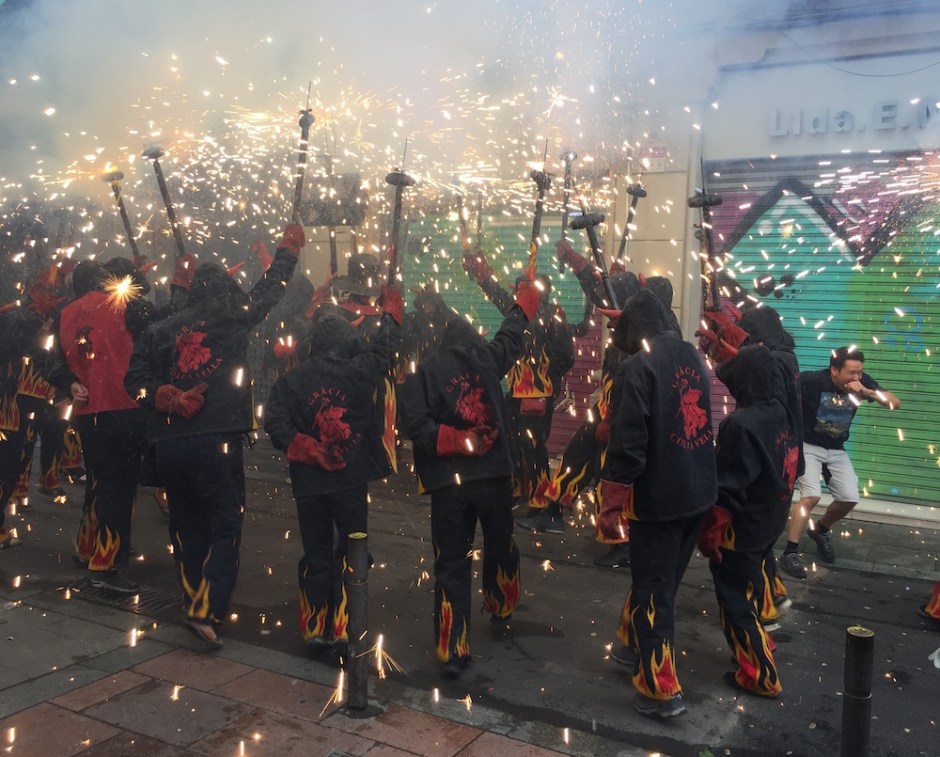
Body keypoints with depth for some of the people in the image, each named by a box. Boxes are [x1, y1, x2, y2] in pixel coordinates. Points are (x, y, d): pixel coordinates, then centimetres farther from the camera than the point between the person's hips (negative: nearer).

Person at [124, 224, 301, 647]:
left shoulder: (161, 330, 11)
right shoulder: (233, 320, 2)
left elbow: (136, 380, 4)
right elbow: (270, 288, 16)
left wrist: (168, 398, -2)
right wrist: (289, 247, 29)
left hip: (167, 443, 5)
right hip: (215, 441, -5)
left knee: (186, 528, 15)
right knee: (226, 527, 2)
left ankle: (195, 606, 24)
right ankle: (207, 611, -8)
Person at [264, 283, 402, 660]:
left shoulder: (290, 381, -1)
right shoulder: (358, 372, -5)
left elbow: (275, 423, -11)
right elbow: (383, 347, 11)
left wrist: (305, 449, -9)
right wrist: (391, 310, 26)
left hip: (308, 483, 2)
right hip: (351, 478, -2)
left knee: (316, 556, 14)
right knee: (351, 554, 10)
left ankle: (315, 630, 20)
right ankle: (343, 630, 7)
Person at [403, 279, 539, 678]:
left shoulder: (422, 371, -5)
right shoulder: (488, 358, 2)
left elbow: (418, 425, -18)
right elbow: (512, 334, 22)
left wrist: (455, 442, -11)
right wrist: (525, 298, 37)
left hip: (448, 480, -2)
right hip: (494, 473, 2)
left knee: (451, 564, 4)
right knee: (500, 545, 26)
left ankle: (453, 651, 2)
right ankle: (501, 610, 47)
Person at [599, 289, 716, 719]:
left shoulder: (637, 368, -17)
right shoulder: (692, 356, 6)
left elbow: (627, 445, -20)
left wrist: (610, 507, -13)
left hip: (659, 498, -8)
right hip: (699, 491, 8)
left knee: (654, 590, 2)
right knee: (662, 579, 22)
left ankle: (661, 691, 9)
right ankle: (636, 645, 40)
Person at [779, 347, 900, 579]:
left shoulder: (863, 381, -10)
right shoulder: (812, 381, -24)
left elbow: (895, 403, -11)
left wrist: (867, 391, -26)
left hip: (837, 450, 5)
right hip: (808, 446, -5)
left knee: (850, 498, -2)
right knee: (811, 496, -19)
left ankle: (820, 530, 27)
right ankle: (789, 553, -12)